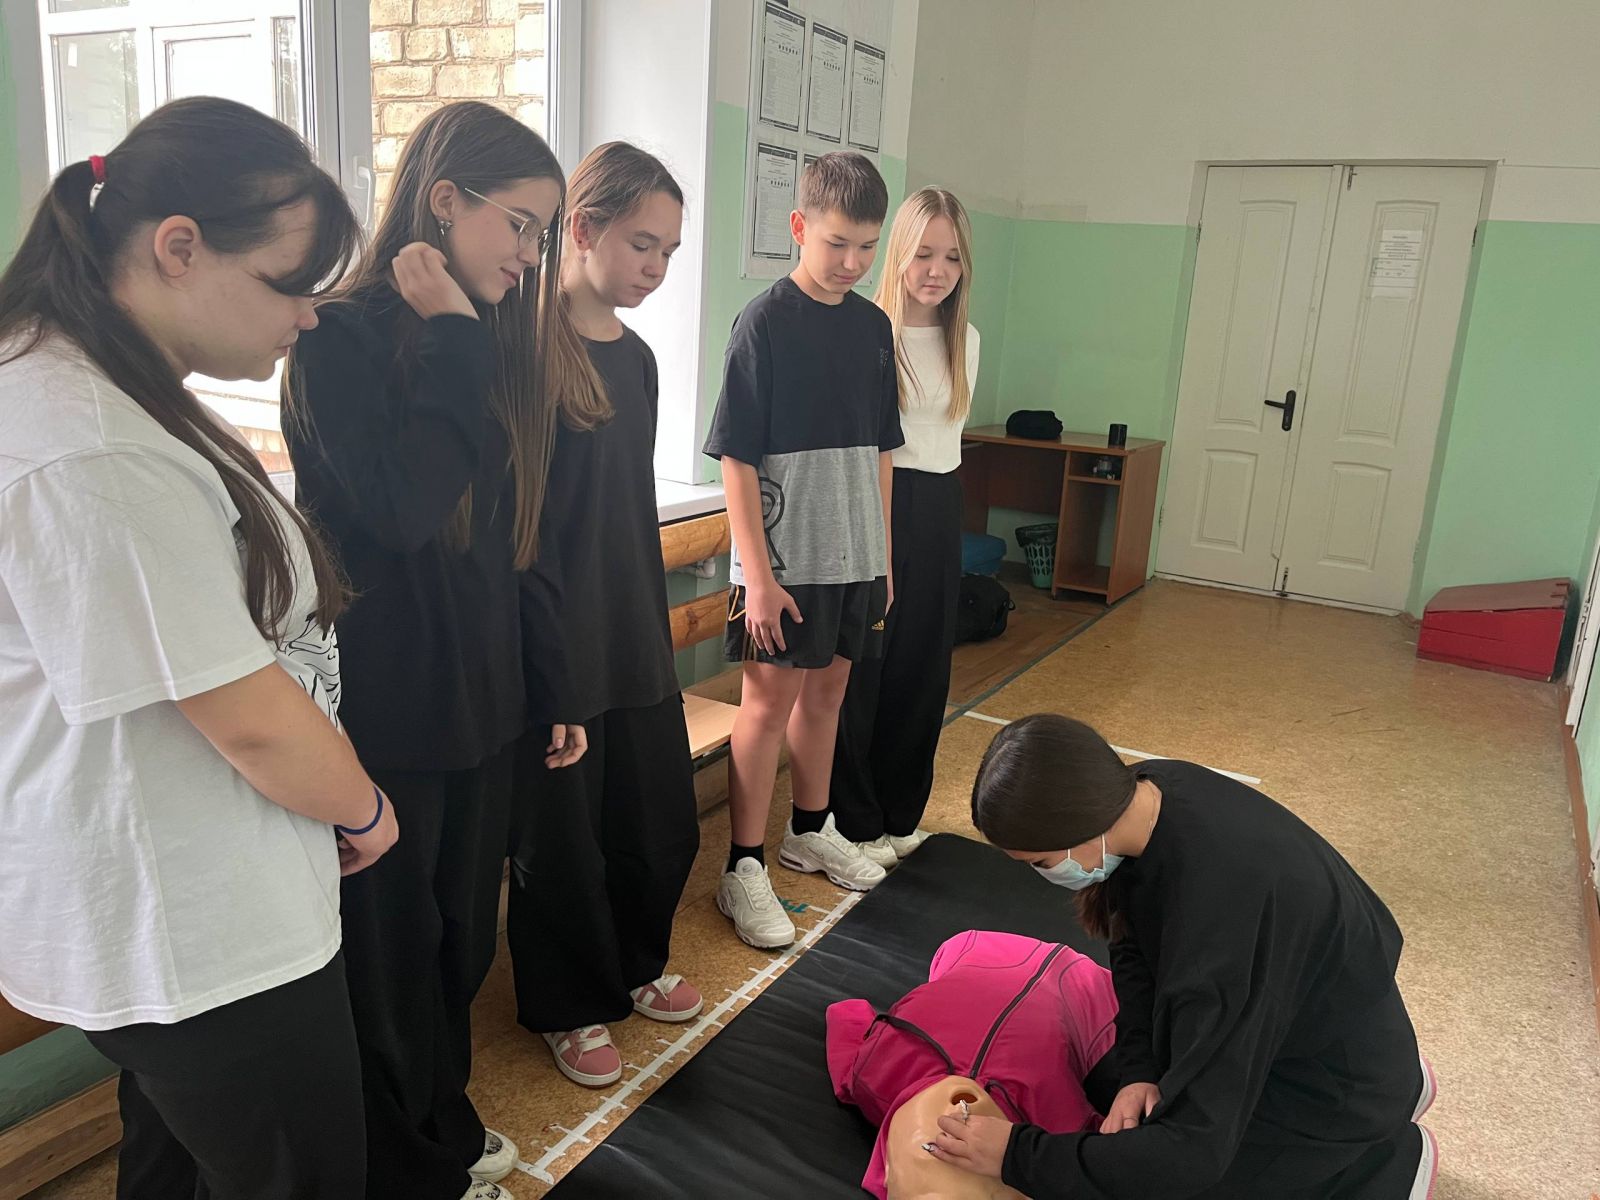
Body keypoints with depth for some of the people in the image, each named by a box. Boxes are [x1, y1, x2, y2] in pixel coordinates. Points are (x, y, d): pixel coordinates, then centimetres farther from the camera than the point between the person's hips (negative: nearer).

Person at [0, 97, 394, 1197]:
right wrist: (367, 810, -5)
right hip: (207, 940, -10)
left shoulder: (116, 402, 7)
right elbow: (252, 722, -24)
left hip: (170, 915, 10)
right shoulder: (93, 453, -27)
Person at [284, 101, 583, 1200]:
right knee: (391, 946, 11)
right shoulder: (344, 337, -13)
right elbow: (402, 507, -27)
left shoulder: (491, 344, 7)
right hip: (385, 706, -7)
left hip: (481, 691, 7)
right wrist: (451, 344, -19)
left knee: (462, 935, 20)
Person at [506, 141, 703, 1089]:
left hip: (636, 644, 8)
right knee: (562, 837, 9)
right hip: (555, 653, -7)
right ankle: (569, 1007, 33)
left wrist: (661, 644, 17)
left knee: (661, 819, 18)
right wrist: (549, 678, -18)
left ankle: (635, 966, 43)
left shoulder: (635, 357, 8)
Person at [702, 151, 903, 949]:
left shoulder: (873, 325, 8)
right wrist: (757, 575, -17)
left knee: (826, 691, 16)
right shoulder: (765, 322, -11)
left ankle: (810, 833, 34)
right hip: (784, 560, -6)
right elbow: (737, 460, -13)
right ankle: (744, 871, 12)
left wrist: (883, 555, 12)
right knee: (770, 703, 0)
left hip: (855, 558, 6)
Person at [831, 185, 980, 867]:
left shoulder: (964, 341, 10)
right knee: (859, 667, 1)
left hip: (938, 510, 7)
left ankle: (901, 814, 28)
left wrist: (936, 499, 16)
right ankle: (856, 823, 16)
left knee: (922, 669, 12)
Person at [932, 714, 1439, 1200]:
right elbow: (1135, 945, -1)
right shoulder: (1148, 792, -17)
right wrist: (1139, 1068, -14)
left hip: (1335, 1086, -7)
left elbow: (1194, 1149, -35)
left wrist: (1018, 1155, -29)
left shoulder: (1220, 905, -41)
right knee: (1110, 1077, 19)